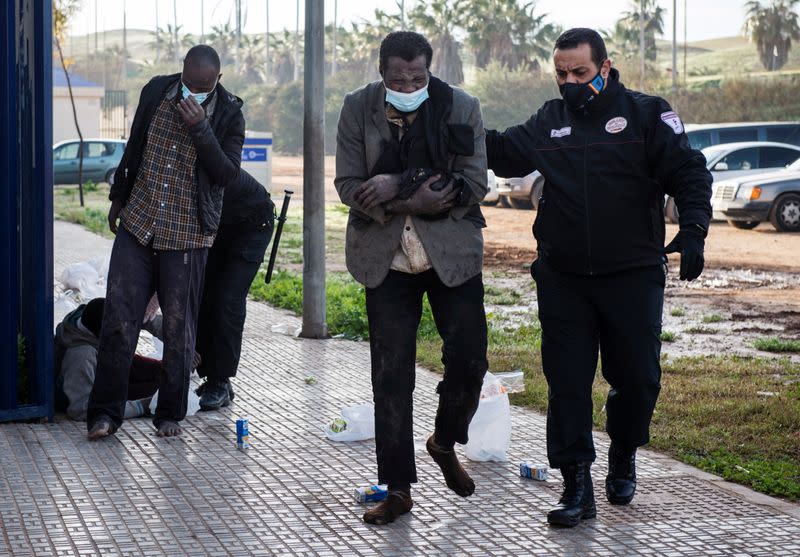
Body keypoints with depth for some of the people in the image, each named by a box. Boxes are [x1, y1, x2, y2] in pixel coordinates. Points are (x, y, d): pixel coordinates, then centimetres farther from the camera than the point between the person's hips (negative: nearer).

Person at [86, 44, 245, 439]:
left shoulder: (228, 114, -6)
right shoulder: (155, 92, 2)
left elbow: (228, 174, -13)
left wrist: (201, 129, -24)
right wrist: (118, 197, 20)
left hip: (187, 234, -2)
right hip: (138, 224, 2)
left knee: (179, 328, 3)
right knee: (118, 318, -2)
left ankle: (170, 413, 17)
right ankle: (105, 411, 6)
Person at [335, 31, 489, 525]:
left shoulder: (461, 108, -6)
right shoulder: (358, 110, -3)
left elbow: (474, 183, -12)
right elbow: (349, 185, -6)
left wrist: (398, 186, -21)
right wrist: (413, 201, -20)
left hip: (452, 254, 0)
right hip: (387, 258, 0)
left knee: (469, 361, -1)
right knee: (391, 378, 2)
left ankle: (445, 443, 30)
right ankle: (398, 489, 11)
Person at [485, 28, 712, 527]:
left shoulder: (647, 114, -3)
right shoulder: (549, 122, 8)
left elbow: (690, 174, -6)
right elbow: (503, 153, 14)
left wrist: (693, 229, -19)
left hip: (633, 275, -2)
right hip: (563, 279, 2)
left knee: (637, 379, 7)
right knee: (567, 383, 0)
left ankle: (624, 457, 34)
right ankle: (577, 486, 7)